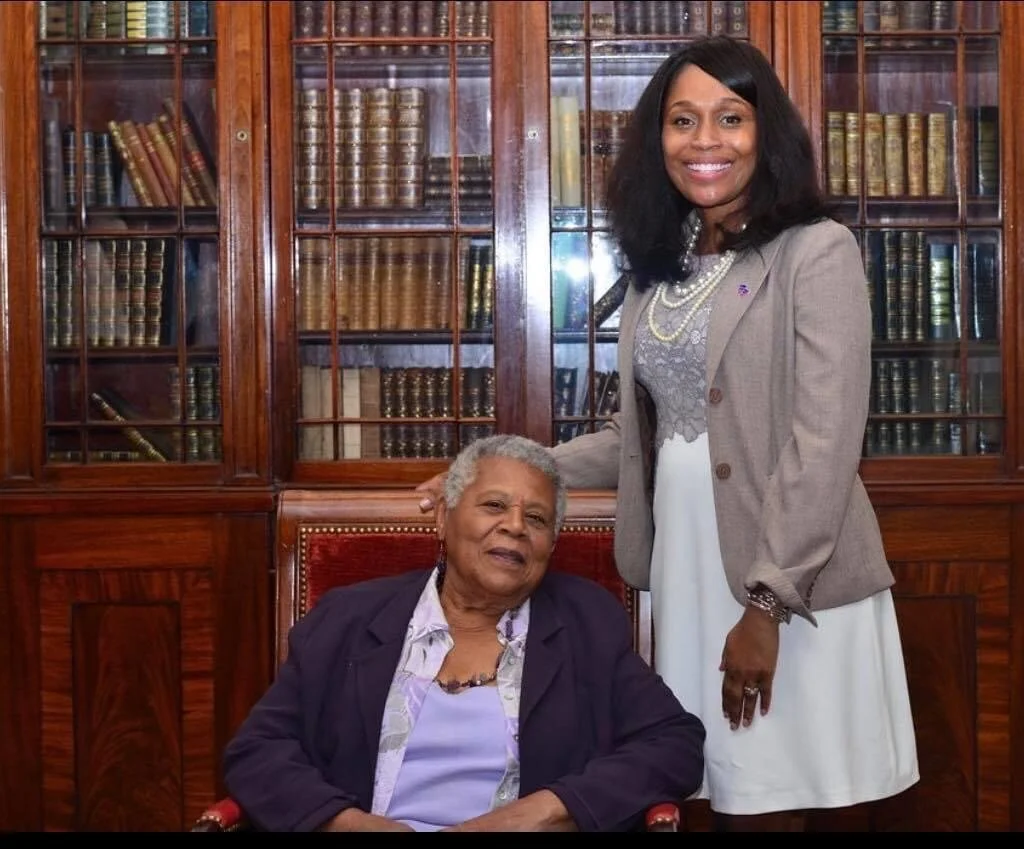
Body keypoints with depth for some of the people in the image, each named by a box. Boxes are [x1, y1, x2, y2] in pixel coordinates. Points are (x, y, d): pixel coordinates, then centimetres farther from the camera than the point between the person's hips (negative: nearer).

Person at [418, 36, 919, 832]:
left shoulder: (818, 252, -8)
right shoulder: (660, 266, 12)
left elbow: (825, 443, -14)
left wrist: (768, 601, -17)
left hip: (788, 582, -5)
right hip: (682, 571, 5)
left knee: (766, 805, 1)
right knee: (723, 797, 10)